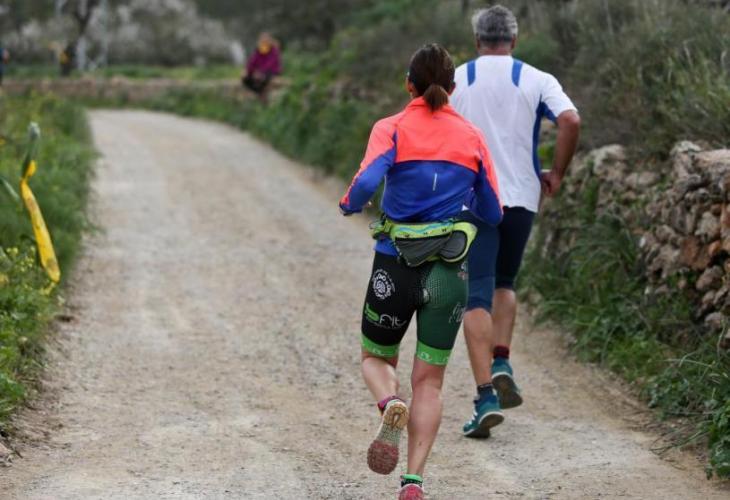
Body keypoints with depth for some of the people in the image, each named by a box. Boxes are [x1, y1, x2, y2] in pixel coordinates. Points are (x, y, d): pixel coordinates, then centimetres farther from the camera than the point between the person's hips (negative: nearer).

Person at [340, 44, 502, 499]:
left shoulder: (392, 129, -2)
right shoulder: (472, 137, 5)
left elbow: (367, 182, -19)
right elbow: (493, 214, 9)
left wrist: (350, 204, 3)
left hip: (395, 264, -1)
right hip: (450, 271, 1)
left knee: (376, 358, 19)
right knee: (429, 381, 8)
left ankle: (390, 405, -15)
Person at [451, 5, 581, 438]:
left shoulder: (454, 81, 4)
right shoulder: (537, 81, 3)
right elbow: (571, 121, -12)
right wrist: (556, 174, 0)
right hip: (521, 197, 2)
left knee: (478, 296, -4)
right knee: (504, 284, 24)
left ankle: (486, 397, -15)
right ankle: (502, 364, 5)